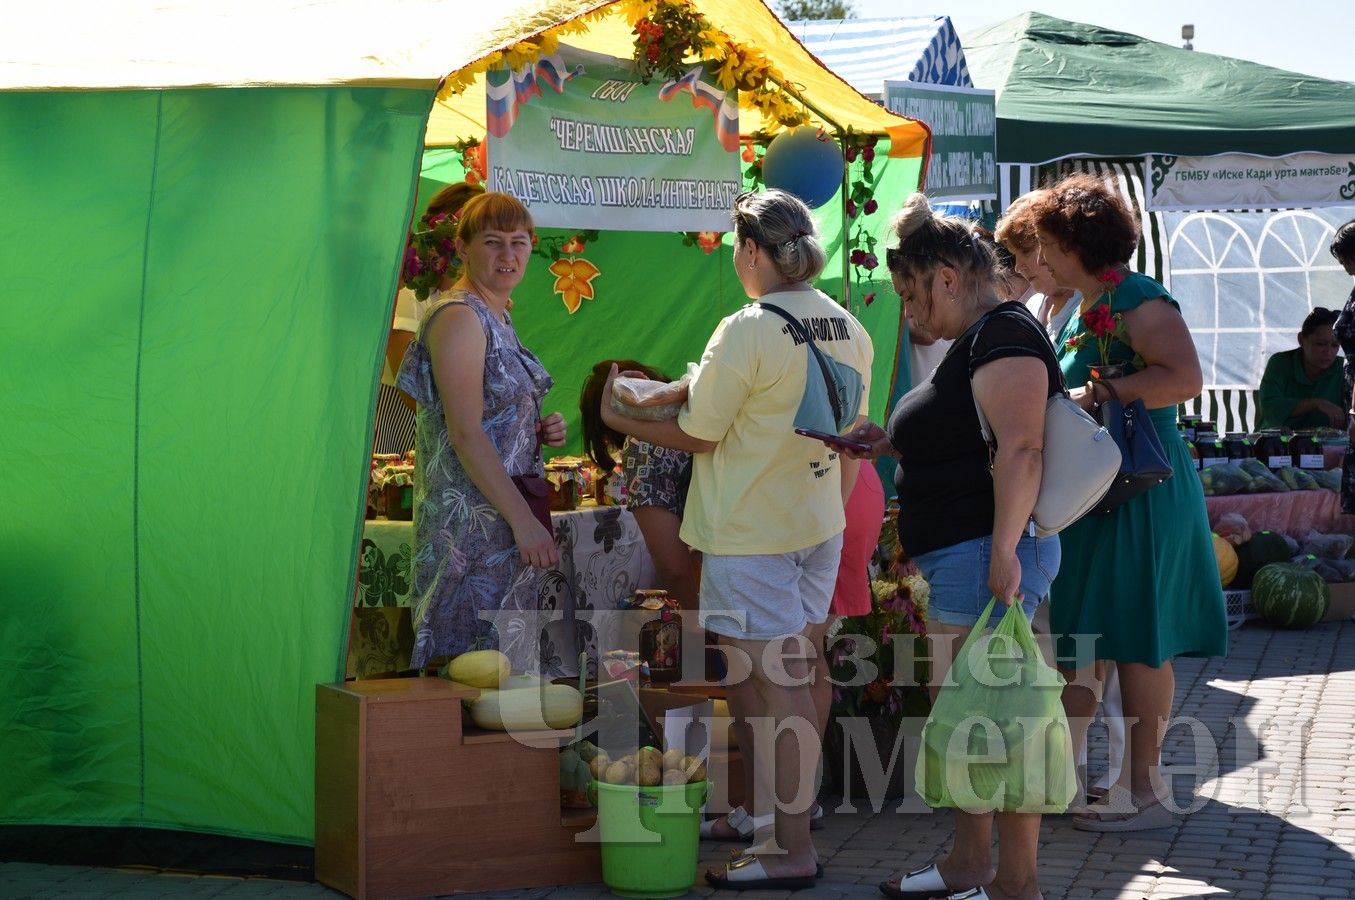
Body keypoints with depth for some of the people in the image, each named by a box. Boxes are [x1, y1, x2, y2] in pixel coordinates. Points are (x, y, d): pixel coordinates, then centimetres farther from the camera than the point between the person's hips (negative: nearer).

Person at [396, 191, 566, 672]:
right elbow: (465, 434, -20)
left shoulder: (497, 317, 15)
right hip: (470, 519, -10)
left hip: (503, 518, 10)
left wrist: (540, 430, 5)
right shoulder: (458, 317, -13)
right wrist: (524, 520, -21)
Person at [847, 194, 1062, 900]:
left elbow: (1020, 449, -24)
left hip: (984, 552, -12)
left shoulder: (1004, 335, -14)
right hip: (959, 558, 12)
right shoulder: (977, 340, 20)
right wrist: (895, 443, 16)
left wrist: (1004, 549, -29)